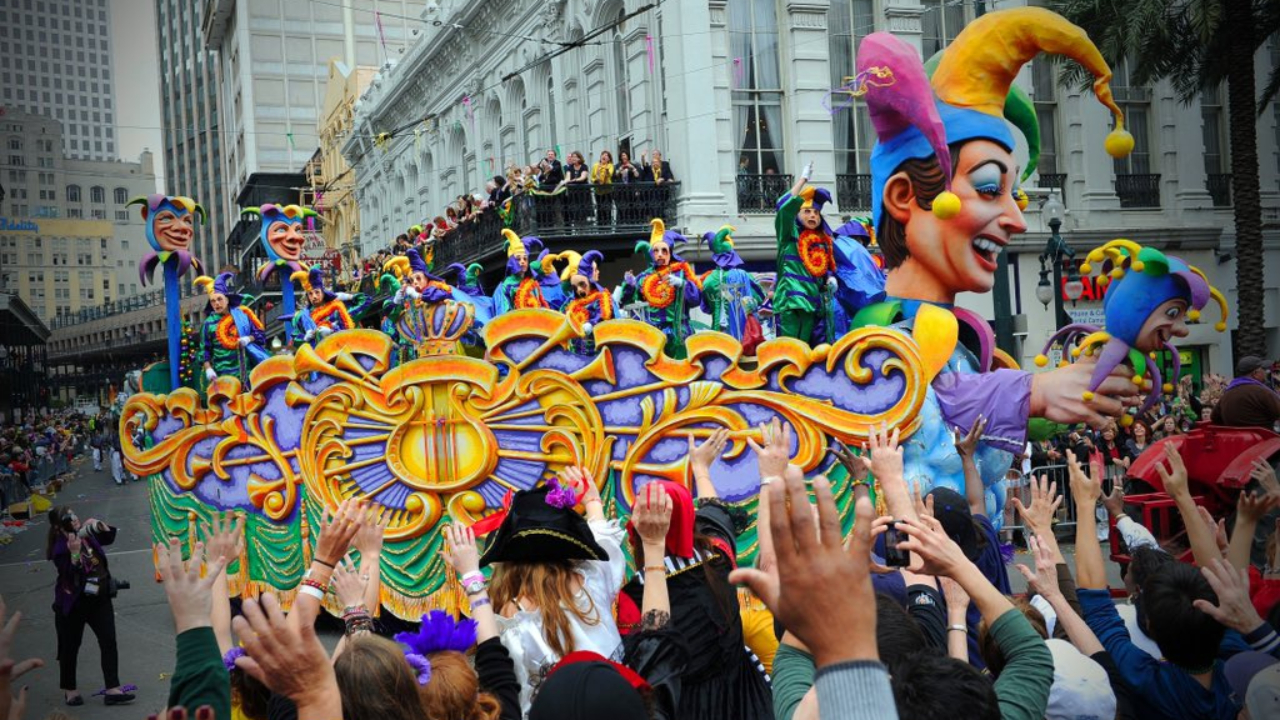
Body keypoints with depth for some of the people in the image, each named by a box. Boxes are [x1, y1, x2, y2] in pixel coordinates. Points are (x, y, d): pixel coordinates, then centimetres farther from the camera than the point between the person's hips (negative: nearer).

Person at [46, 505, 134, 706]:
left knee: (109, 642, -3)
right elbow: (69, 575, -27)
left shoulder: (86, 534, 1)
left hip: (99, 599, 6)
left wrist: (99, 525, 2)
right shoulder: (60, 548, -19)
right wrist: (74, 552, -38)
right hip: (73, 603, -6)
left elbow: (109, 538, 19)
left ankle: (112, 690, -4)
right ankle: (70, 689, 28)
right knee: (70, 647, 8)